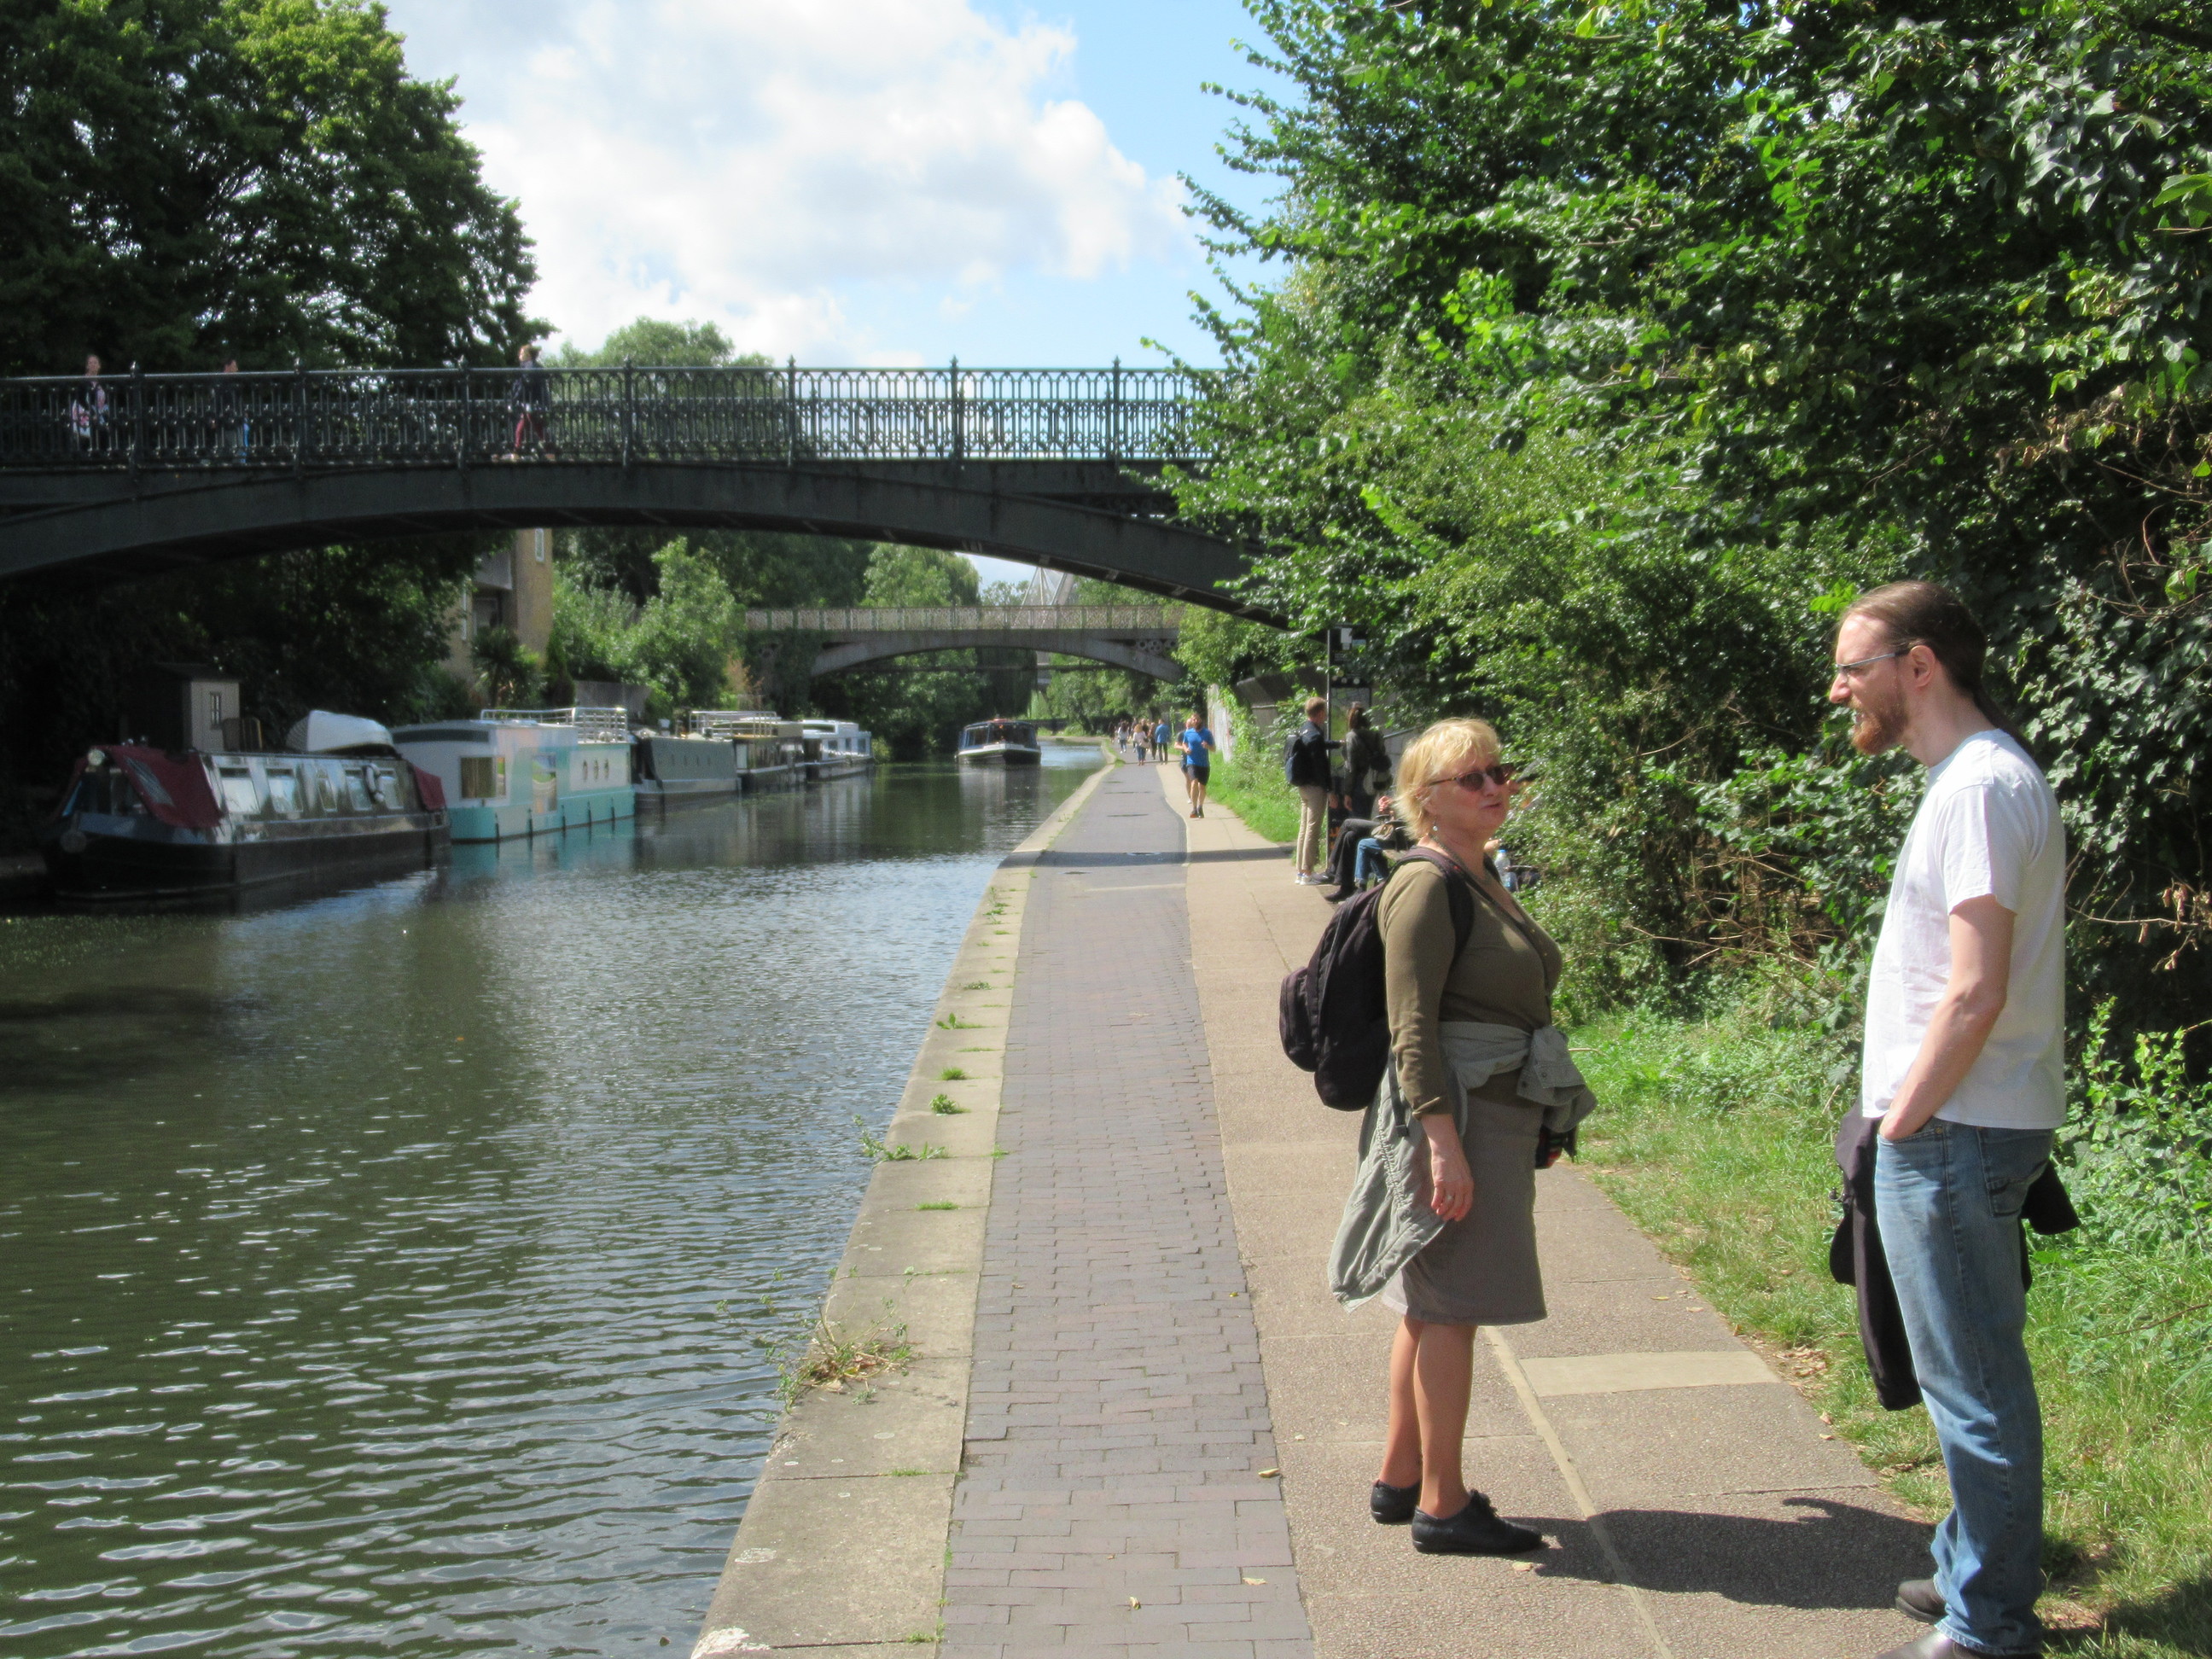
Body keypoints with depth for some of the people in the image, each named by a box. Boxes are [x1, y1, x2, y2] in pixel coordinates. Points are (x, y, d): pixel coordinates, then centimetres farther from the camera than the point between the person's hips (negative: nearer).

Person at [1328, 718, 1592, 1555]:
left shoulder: (1480, 876, 15)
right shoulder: (1426, 885, -15)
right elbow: (1412, 1029, -20)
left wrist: (1534, 1126, 24)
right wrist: (1445, 1144, -25)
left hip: (1497, 1115, 10)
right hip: (1456, 1114, -10)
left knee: (1432, 1305, 15)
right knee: (1450, 1308, -4)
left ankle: (1399, 1478, 25)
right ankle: (1442, 1506, 4)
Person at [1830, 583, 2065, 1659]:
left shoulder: (1981, 786, -18)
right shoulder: (1971, 778, 14)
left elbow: (1975, 994, -23)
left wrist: (1902, 1125, -16)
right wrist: (1899, 1116, 15)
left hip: (1954, 1137, -10)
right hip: (1955, 1129, 10)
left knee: (1974, 1382, -1)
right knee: (1973, 1373, 19)